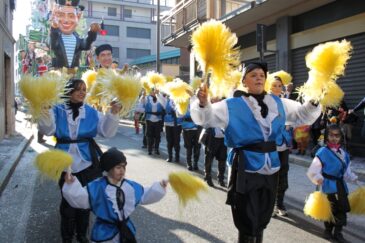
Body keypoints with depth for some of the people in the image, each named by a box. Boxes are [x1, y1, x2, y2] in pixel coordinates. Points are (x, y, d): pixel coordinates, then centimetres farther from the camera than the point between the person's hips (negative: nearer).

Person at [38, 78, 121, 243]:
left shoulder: (92, 112, 0)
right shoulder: (57, 111, -3)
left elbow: (106, 132, -5)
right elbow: (48, 130, -17)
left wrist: (113, 114, -18)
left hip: (87, 163, 1)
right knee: (67, 200, 10)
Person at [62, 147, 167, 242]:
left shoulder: (131, 186, -2)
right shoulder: (97, 187, -17)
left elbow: (145, 195, 8)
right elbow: (80, 198, -22)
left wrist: (159, 188, -1)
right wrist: (71, 184, -37)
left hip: (125, 230, 4)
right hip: (105, 232, -4)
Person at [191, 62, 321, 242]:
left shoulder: (279, 103, 6)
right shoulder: (232, 105, -8)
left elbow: (304, 115, 15)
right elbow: (204, 118, -12)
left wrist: (314, 101, -3)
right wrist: (203, 103, -31)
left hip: (271, 167, 5)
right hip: (245, 168, -5)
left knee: (262, 219, 23)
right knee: (247, 222, 8)